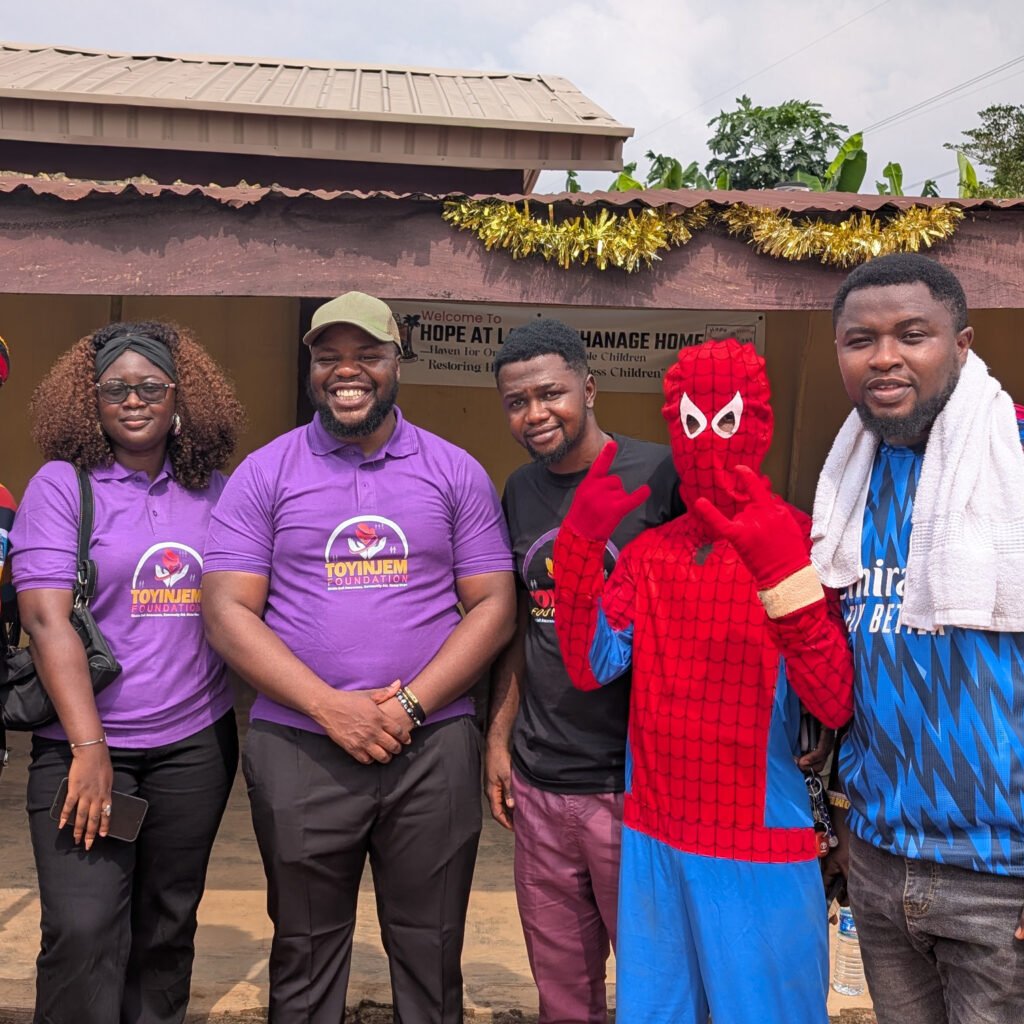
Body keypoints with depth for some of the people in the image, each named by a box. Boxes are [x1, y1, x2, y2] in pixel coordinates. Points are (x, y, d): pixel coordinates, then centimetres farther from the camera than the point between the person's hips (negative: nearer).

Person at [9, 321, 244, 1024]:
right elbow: (47, 621, -10)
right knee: (82, 932, -9)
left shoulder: (214, 491, 8)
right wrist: (89, 748, -15)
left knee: (167, 928, 12)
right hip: (85, 746, -3)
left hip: (196, 746, 3)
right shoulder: (63, 485, -2)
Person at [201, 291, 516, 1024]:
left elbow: (493, 606, 1)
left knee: (430, 952, 11)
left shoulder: (456, 472, 4)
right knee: (305, 954, 13)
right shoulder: (265, 473, 2)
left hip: (433, 749, 0)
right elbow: (228, 611, -4)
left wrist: (411, 704, -12)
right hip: (298, 749, 0)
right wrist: (330, 707, -15)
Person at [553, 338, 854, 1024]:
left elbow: (835, 705, -18)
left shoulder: (803, 541, -9)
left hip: (761, 850, -4)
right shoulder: (650, 552, 6)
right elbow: (591, 667, -4)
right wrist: (581, 541, -13)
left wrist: (782, 570, -30)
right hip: (652, 840, 4)